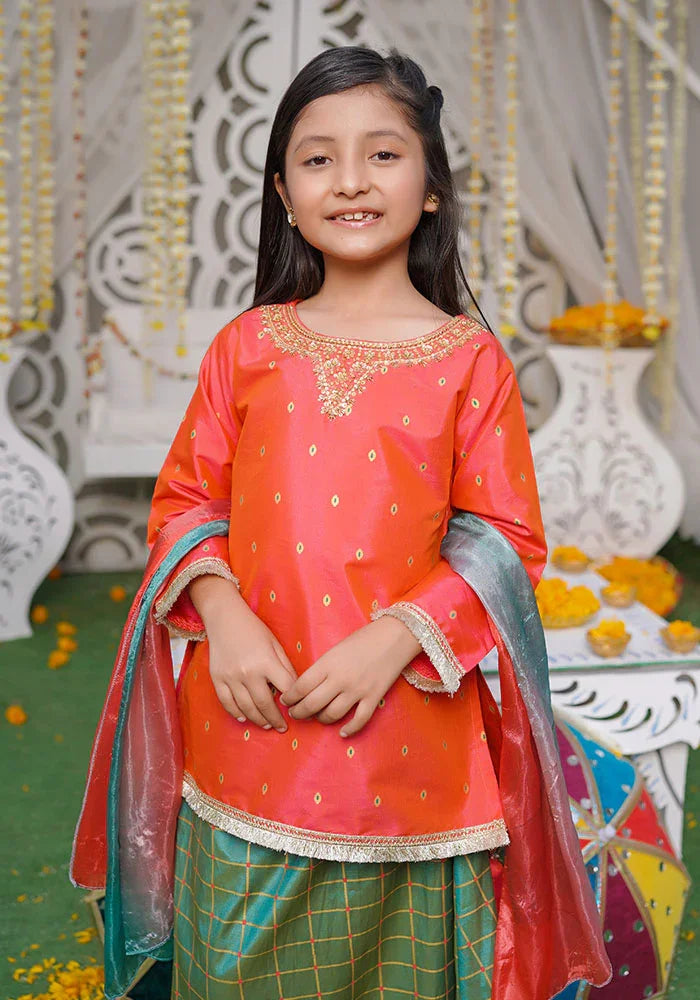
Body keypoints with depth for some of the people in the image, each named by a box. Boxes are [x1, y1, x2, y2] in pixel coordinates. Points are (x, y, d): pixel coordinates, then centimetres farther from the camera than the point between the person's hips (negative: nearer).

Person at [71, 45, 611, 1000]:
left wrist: (395, 636, -16)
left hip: (408, 743, -1)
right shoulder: (246, 346, 4)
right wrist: (222, 614, -10)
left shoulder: (469, 359, -2)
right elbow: (183, 498, 8)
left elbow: (508, 540, -2)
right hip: (249, 733, 2)